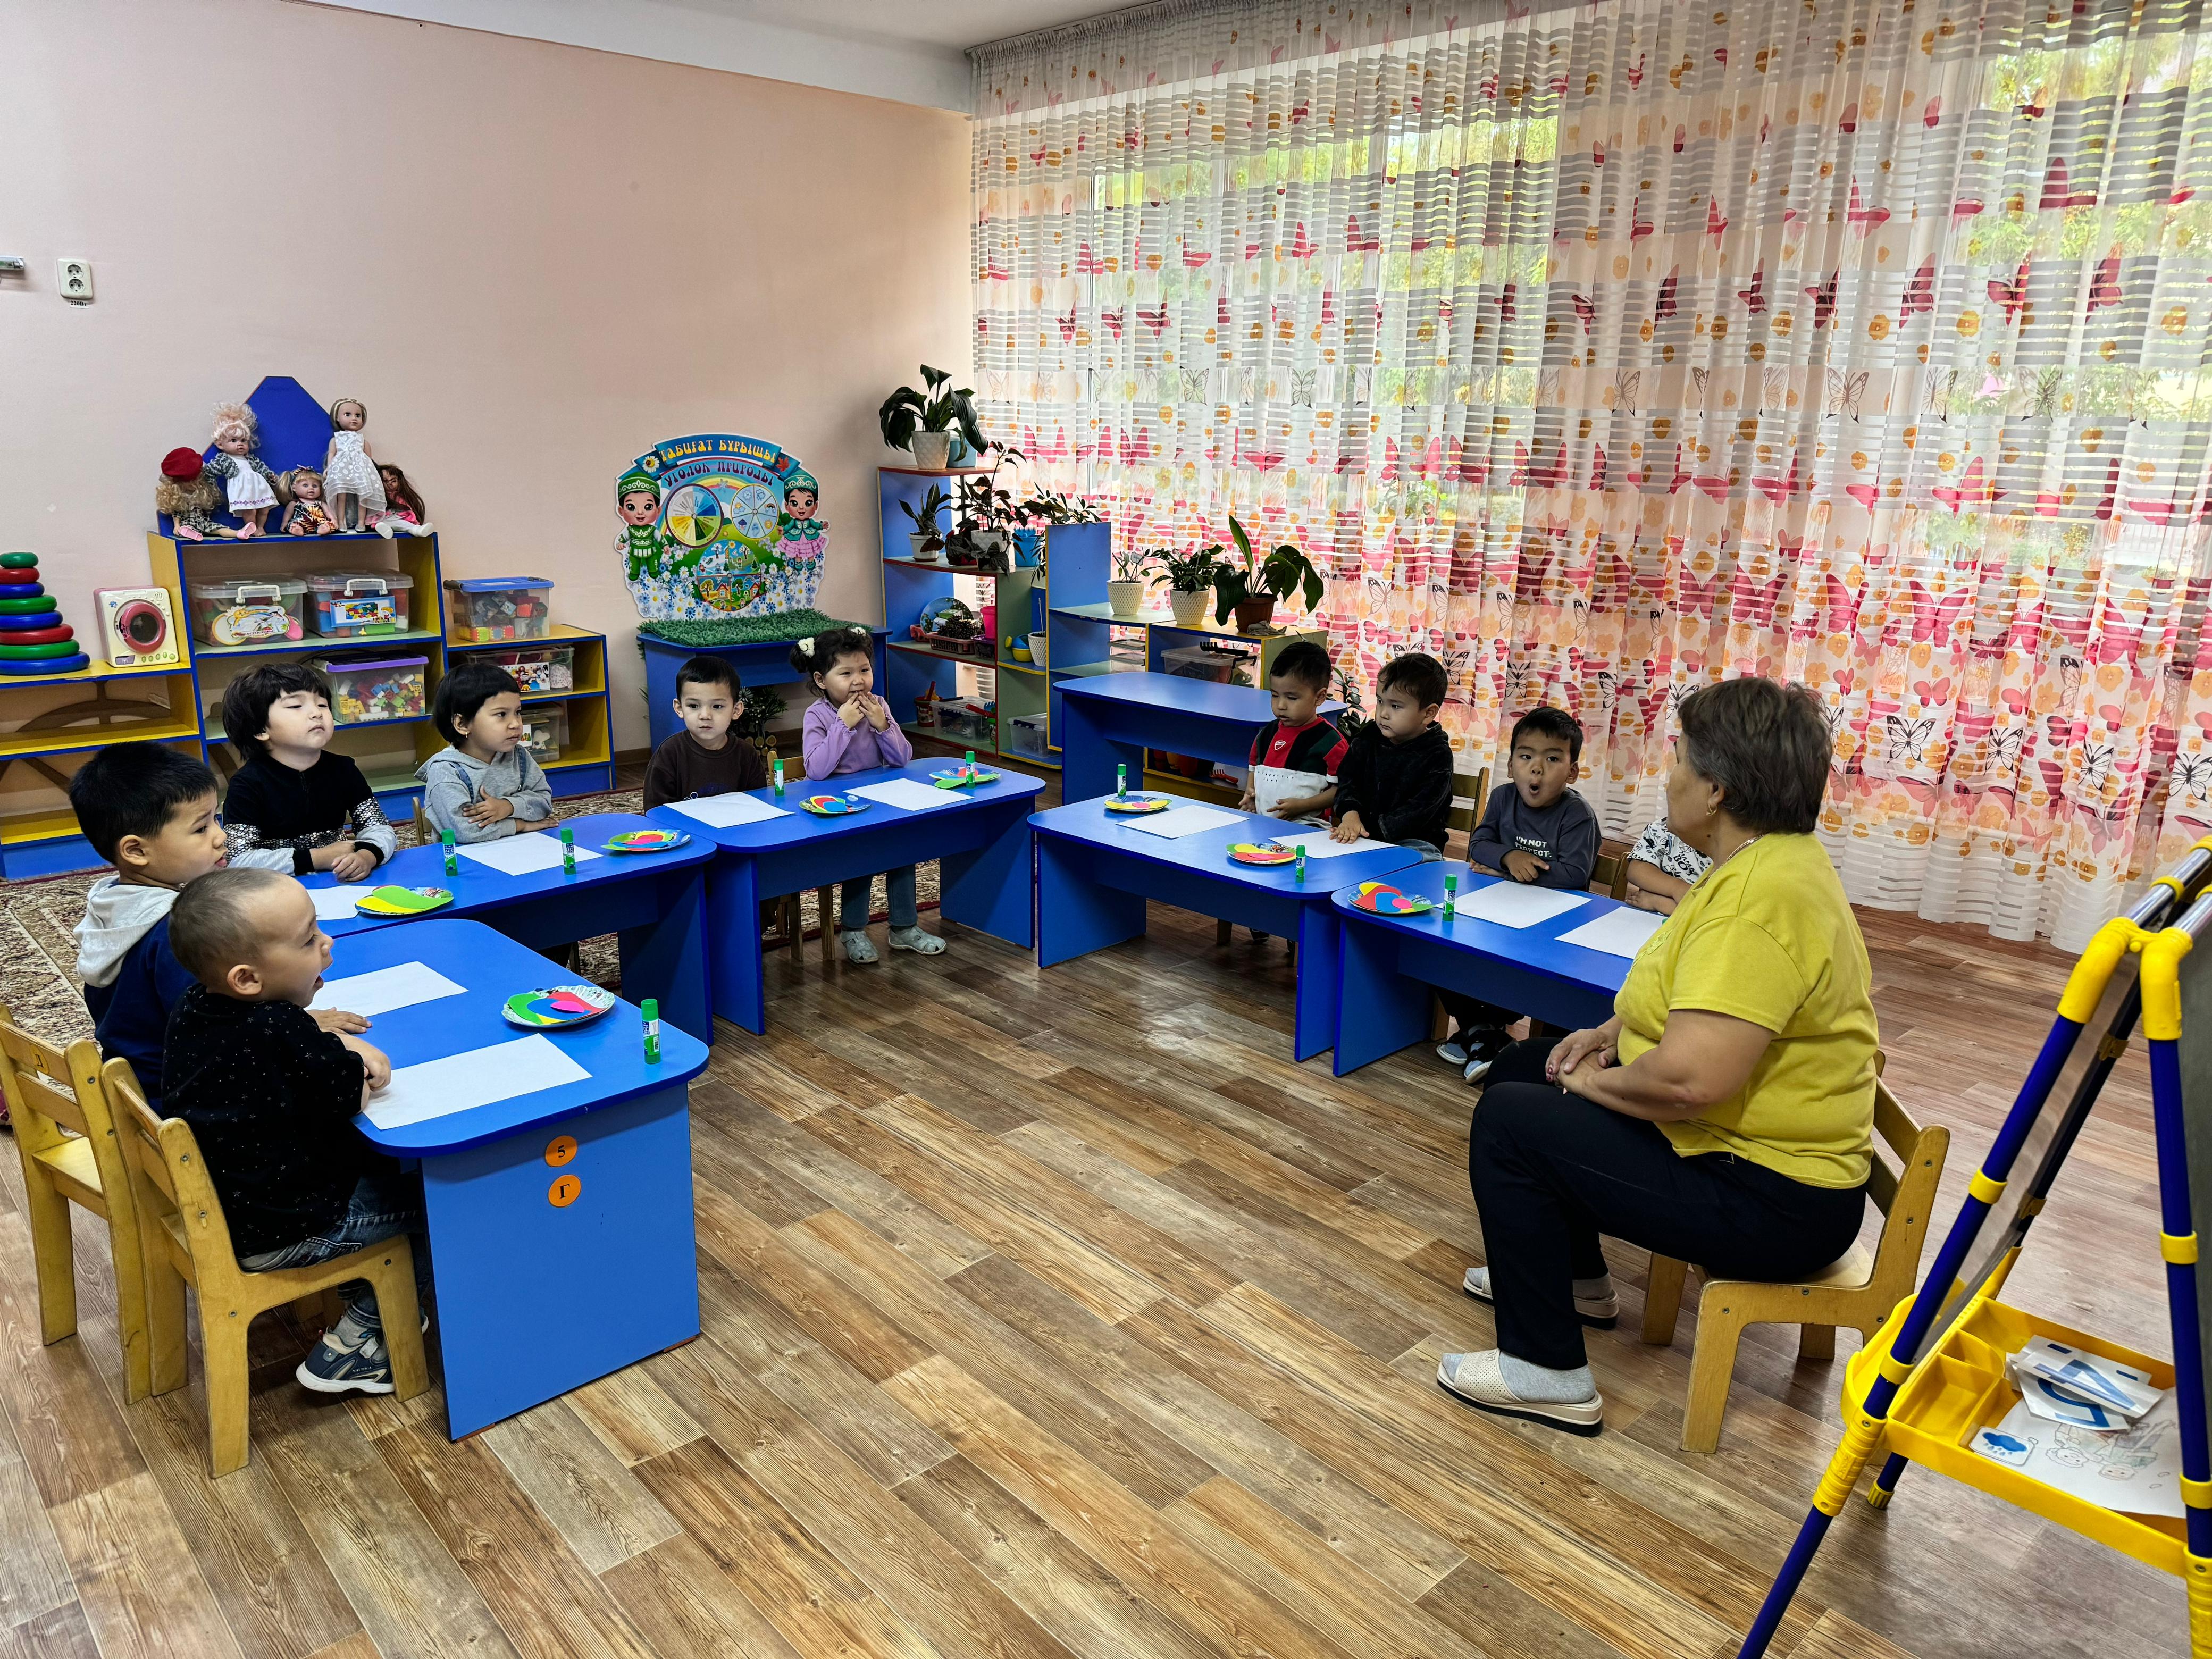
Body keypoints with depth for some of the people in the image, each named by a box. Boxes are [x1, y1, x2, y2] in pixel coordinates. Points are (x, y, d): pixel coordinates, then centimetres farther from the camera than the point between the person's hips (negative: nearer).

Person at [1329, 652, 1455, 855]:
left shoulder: (1437, 755, -7)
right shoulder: (1368, 737, 8)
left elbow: (1419, 810, -13)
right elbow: (1347, 779, 6)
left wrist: (1370, 830, -20)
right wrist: (1350, 815, -16)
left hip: (1413, 841, -3)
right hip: (1362, 835, 3)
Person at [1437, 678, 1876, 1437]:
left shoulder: (1762, 896, -30)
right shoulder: (1765, 858, 6)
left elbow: (1689, 1077, -36)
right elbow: (1699, 1003, 21)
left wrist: (1596, 1081, -16)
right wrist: (1611, 1032, 6)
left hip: (1771, 1203, -11)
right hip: (1748, 1143, 11)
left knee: (1509, 1120, -14)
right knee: (1521, 1067, 17)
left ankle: (1545, 1372, -3)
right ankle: (1576, 1280, 33)